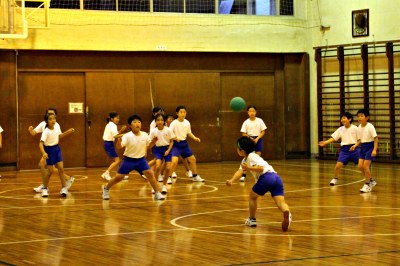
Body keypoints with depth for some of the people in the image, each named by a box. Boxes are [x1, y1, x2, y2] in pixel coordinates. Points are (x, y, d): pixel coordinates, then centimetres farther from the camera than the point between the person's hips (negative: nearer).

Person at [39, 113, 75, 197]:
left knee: (61, 169, -1)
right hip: (49, 150, -5)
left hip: (57, 149, 5)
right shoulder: (46, 132, -23)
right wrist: (43, 153, -44)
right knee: (50, 171, -1)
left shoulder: (57, 127, -5)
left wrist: (67, 132, 6)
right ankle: (45, 188, 19)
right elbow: (41, 143, -29)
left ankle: (64, 188, 7)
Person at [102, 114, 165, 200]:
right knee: (119, 177, 0)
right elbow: (119, 146, -31)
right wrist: (119, 141, -53)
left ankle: (157, 193, -3)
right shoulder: (127, 136, -20)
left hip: (141, 159, 3)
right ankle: (106, 188, 27)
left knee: (150, 173, -14)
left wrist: (153, 141, -10)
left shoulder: (145, 135, -7)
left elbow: (148, 145, 11)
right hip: (129, 159, -3)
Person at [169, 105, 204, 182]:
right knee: (174, 161, -21)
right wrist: (175, 138, -36)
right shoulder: (174, 123, -15)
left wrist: (195, 138, 1)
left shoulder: (187, 123, 2)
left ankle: (195, 176, 29)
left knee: (192, 159, 12)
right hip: (176, 144, -6)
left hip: (184, 143, 6)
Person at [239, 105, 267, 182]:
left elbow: (263, 132, 0)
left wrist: (257, 139, -13)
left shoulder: (260, 121, -1)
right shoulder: (246, 122, -2)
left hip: (258, 140, 0)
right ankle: (243, 175, -4)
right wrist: (249, 138, -17)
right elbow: (243, 134, 0)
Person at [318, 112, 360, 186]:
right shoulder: (340, 129, 5)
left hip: (354, 148, -2)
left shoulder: (355, 128, -4)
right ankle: (335, 179, 15)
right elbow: (333, 138, 3)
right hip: (344, 149, 2)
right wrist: (325, 142, -9)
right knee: (338, 165, -10)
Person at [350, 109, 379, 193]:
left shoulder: (370, 127, -16)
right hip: (363, 147, 7)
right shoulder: (359, 128, 3)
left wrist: (374, 150, -24)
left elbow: (375, 138, -16)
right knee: (360, 166, 1)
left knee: (366, 166, -12)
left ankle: (367, 185, 0)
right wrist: (355, 146, -5)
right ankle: (371, 180, 21)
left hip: (370, 147, -7)